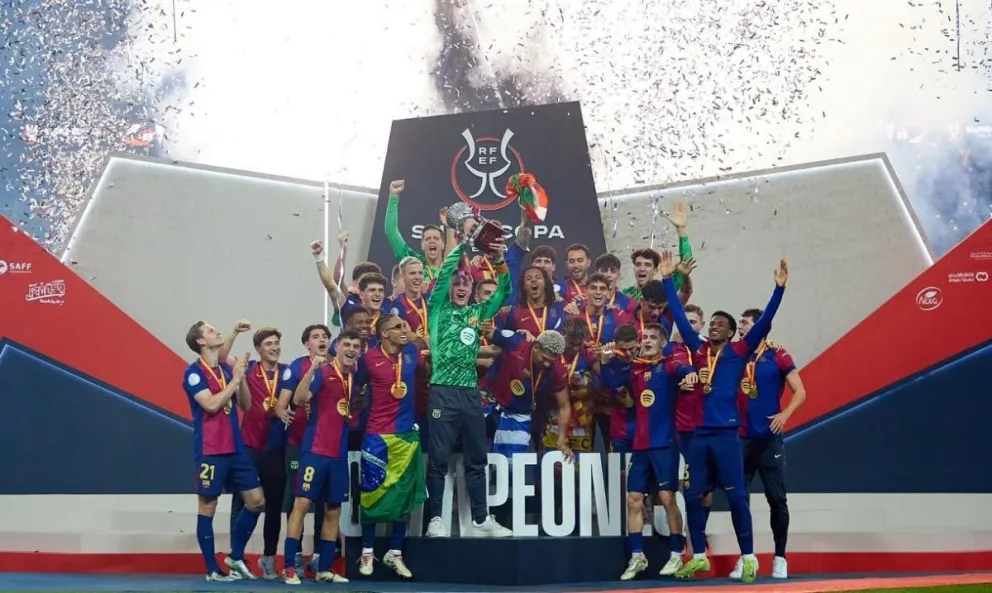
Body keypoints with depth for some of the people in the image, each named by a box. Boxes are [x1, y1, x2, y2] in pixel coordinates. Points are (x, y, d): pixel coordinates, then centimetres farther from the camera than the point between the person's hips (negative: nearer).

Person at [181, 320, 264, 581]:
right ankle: (212, 569, 10)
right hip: (210, 451, -7)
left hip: (236, 447, 7)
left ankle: (236, 556, 21)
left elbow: (246, 405, 11)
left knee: (256, 500, 6)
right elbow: (211, 404, -20)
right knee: (207, 507, 1)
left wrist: (241, 376, -2)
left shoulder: (227, 368, 11)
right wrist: (235, 378, -15)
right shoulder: (194, 372, -8)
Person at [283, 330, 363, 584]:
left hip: (339, 453, 6)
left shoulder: (355, 379, 10)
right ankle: (290, 567, -4)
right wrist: (312, 369, -33)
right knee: (302, 503, -8)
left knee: (333, 510, 9)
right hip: (315, 450, -6)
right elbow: (298, 399, -22)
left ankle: (324, 569, 17)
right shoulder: (322, 372, -8)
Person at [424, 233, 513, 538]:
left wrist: (499, 262, -5)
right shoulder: (438, 309, 4)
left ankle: (481, 520, 15)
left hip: (471, 393, 5)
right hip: (443, 392, -5)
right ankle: (435, 519, 6)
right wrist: (463, 244, -11)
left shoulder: (476, 313, 14)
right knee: (439, 459, -1)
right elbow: (443, 274, -9)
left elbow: (504, 291, 10)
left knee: (477, 459, 8)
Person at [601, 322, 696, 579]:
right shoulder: (634, 367, 12)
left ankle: (676, 555, 8)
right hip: (639, 444, 5)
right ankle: (637, 557, 16)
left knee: (667, 498, -4)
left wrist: (690, 373, -47)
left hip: (665, 442, -5)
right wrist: (605, 360, -13)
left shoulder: (669, 363, -3)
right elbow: (610, 381, 4)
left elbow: (682, 368, -24)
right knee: (634, 500, 6)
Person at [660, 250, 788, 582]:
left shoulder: (739, 352, 3)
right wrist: (668, 279, 15)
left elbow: (764, 322, -4)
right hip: (699, 434, 4)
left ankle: (748, 557, 5)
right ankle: (699, 556, 19)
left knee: (735, 496, -2)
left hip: (726, 433, -4)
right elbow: (679, 316, 15)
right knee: (693, 496, 7)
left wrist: (779, 288, -11)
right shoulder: (698, 350, 12)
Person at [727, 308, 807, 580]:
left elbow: (800, 391, -3)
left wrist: (785, 414, -19)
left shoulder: (776, 355, -3)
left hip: (769, 438, -3)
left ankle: (780, 557, 13)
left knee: (776, 499, 3)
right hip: (740, 438, 3)